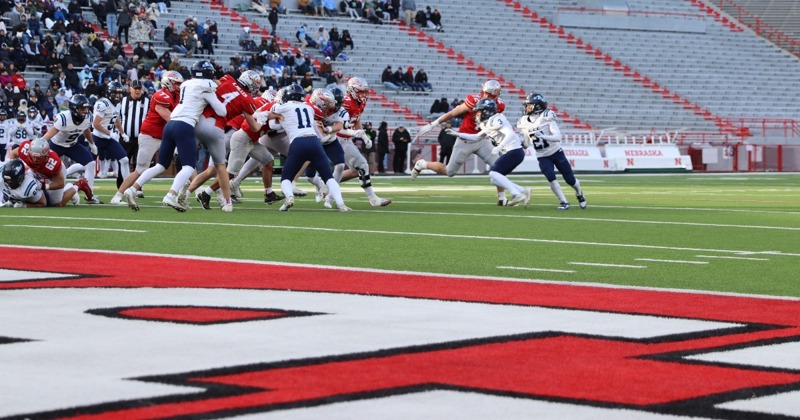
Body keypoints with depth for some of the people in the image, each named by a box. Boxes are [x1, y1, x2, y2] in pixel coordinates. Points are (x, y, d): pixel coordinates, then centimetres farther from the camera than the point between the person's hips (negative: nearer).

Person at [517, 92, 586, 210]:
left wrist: (542, 136, -39)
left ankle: (579, 193, 37)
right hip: (542, 157, 3)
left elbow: (558, 137, -27)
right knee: (551, 178, -20)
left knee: (570, 180, 5)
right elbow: (527, 142, 11)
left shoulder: (547, 118, -18)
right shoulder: (524, 122, -2)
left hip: (556, 152, -3)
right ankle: (564, 202, -9)